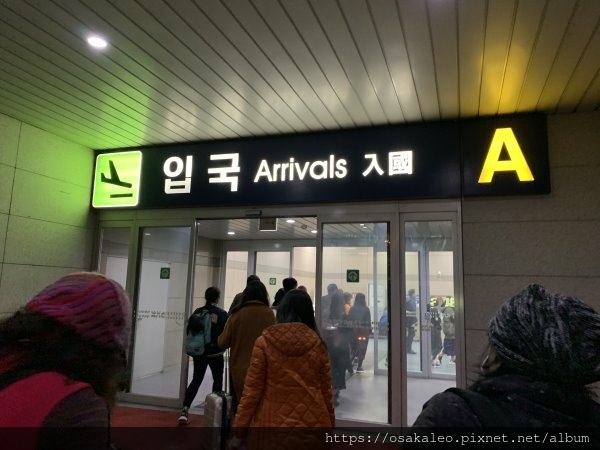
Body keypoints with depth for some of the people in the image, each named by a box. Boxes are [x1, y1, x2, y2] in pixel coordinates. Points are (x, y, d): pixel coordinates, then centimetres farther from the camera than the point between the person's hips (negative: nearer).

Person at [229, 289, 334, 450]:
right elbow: (326, 391, 3)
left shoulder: (264, 342, -7)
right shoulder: (317, 344, -1)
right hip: (313, 428, 2)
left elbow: (252, 390, -7)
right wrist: (330, 425, 16)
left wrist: (239, 430, 2)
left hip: (273, 427, -2)